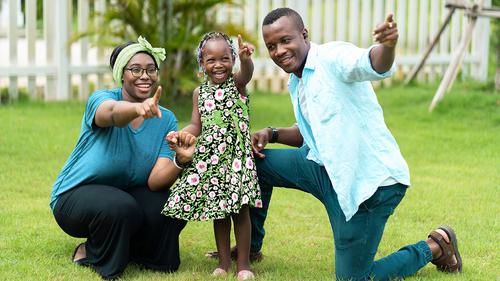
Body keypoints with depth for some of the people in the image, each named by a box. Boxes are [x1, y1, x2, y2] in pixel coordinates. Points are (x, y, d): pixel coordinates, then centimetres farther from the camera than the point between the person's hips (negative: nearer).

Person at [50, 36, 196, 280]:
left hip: (127, 194, 4)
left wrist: (180, 160, -37)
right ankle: (92, 254, -4)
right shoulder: (101, 99, -15)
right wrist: (138, 108, -66)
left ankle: (126, 248, 5)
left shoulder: (166, 120, -4)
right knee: (120, 207, -35)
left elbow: (155, 181, -16)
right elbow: (112, 113, -43)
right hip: (75, 196, -4)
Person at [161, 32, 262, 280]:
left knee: (240, 209, -2)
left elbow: (246, 72, -26)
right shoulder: (200, 92, 9)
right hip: (209, 156, 4)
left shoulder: (236, 82, -2)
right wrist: (179, 136, -9)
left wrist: (246, 58, -49)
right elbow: (196, 126, 12)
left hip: (236, 154, -4)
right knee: (218, 210, 9)